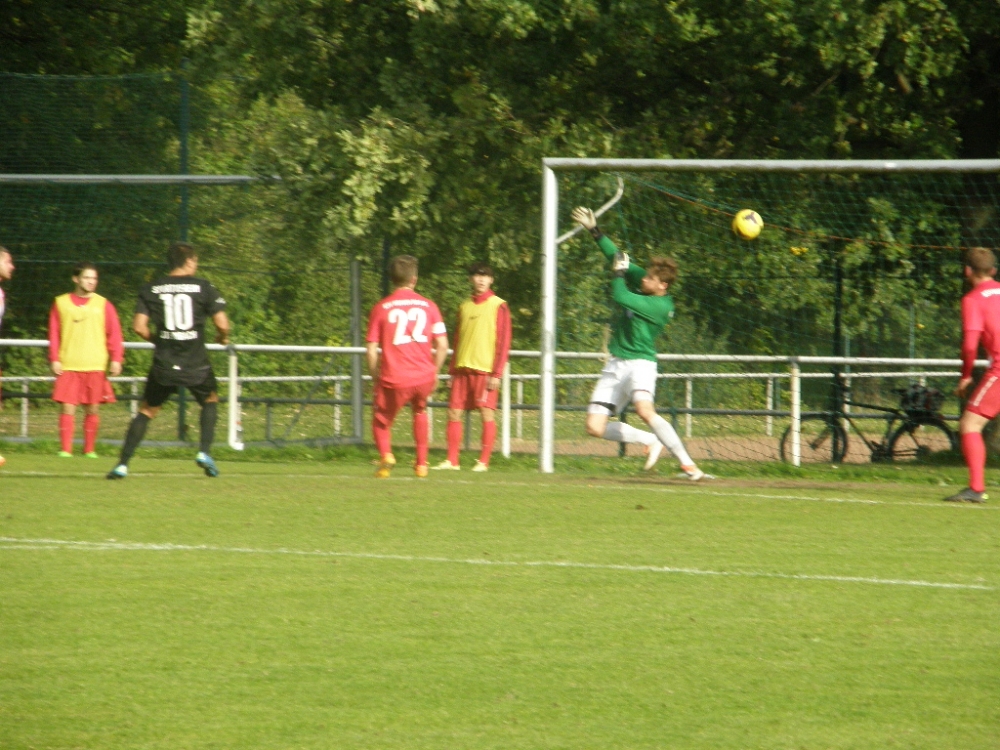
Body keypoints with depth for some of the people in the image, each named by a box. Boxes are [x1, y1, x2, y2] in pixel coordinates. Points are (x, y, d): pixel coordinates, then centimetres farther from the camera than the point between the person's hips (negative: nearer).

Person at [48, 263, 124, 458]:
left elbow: (114, 334, 5)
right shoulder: (60, 303, 7)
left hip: (95, 367, 1)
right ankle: (65, 450, -3)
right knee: (67, 408, -6)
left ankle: (89, 449, 13)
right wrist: (54, 359, -3)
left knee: (92, 409, 3)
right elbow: (54, 334, 6)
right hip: (68, 366, -1)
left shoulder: (103, 305, 7)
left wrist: (116, 359, -5)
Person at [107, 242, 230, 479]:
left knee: (147, 410, 13)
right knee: (210, 401, 25)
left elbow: (139, 327, -4)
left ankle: (123, 464, 3)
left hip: (164, 363, 1)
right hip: (196, 362, -1)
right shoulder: (203, 287, -2)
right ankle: (205, 452, 8)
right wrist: (223, 338, 17)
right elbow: (222, 324, -6)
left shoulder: (151, 289, 3)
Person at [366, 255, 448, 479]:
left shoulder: (381, 308, 0)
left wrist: (375, 377, 9)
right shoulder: (428, 306, 5)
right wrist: (434, 373, 15)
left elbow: (372, 351, -4)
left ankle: (386, 454, -15)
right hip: (424, 376, 2)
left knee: (381, 421, 15)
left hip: (394, 379, -2)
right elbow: (442, 345, 2)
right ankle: (422, 464, 27)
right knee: (420, 411, 31)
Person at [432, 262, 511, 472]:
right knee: (454, 412, 2)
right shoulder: (465, 307, 15)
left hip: (485, 370, -5)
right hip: (462, 368, 5)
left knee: (486, 413, -6)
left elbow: (504, 343, -5)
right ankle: (452, 460, 7)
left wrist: (497, 374, -12)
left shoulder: (498, 307, -1)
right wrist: (453, 370, 14)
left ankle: (483, 461, -2)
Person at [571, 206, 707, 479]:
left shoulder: (661, 306, -20)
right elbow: (616, 256, 15)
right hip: (616, 364, 8)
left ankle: (687, 464, -28)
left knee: (645, 411, -35)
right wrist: (594, 230, 14)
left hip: (640, 362, -8)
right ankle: (651, 441, 19)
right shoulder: (639, 280, 3)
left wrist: (619, 272, -9)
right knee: (595, 427, 0)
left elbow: (620, 297, -27)